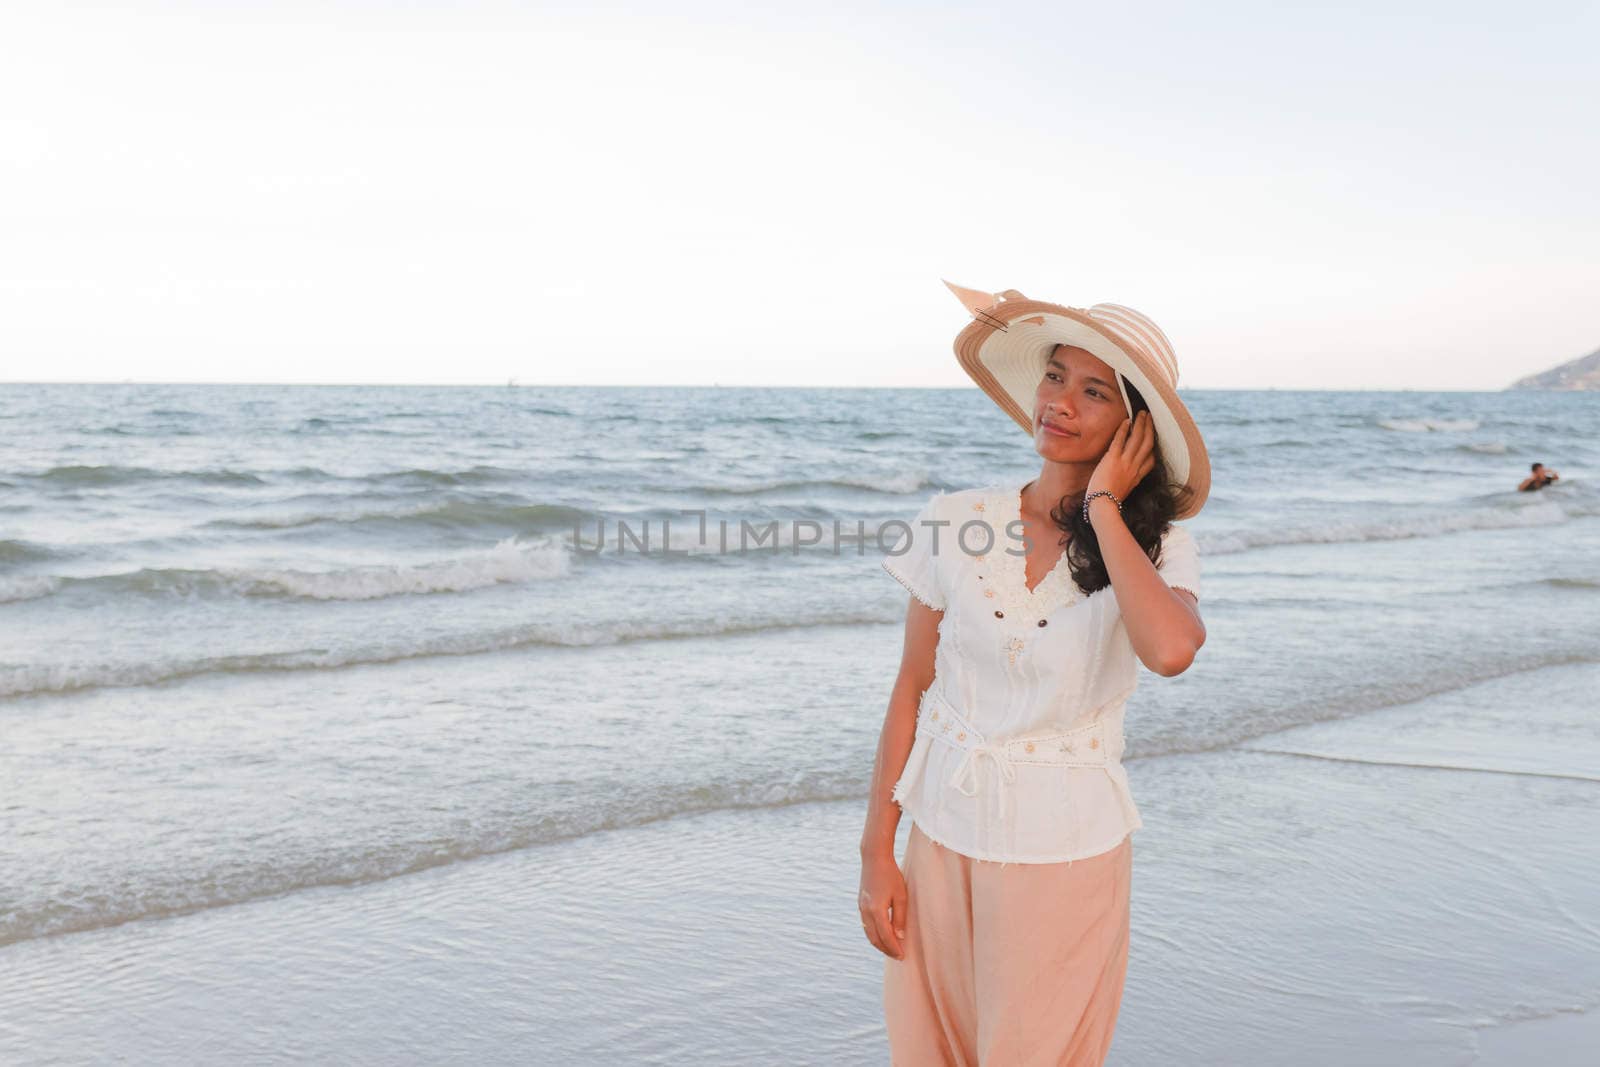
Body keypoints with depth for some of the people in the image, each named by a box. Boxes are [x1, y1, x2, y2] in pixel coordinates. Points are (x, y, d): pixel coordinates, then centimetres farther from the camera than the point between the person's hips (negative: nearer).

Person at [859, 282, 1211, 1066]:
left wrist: (1103, 509, -22)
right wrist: (877, 853, -1)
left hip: (1066, 853, -2)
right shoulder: (956, 523, -6)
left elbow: (1169, 650, -34)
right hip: (944, 835, 2)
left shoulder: (1156, 550, -10)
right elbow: (912, 691, -1)